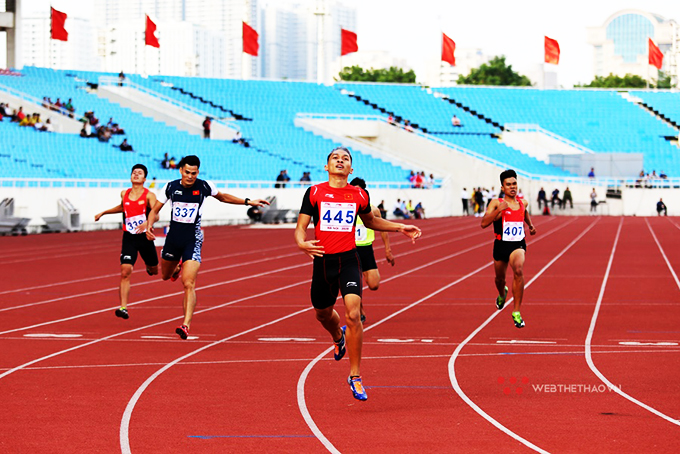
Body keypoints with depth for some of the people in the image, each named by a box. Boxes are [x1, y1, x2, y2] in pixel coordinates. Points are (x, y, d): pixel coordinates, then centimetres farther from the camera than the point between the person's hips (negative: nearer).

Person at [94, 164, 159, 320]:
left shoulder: (149, 195, -8)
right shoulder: (124, 194, 5)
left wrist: (147, 223, -42)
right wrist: (104, 212, 32)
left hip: (144, 237, -1)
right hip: (129, 237, 1)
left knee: (154, 270, 18)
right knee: (125, 272, -15)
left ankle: (150, 266, 58)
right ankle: (123, 308, -18)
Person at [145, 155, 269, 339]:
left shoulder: (204, 187, -6)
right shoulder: (171, 187, -4)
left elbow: (223, 197, 14)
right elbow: (155, 210, 3)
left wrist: (248, 202, 12)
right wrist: (149, 226, -17)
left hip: (193, 240, -3)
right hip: (173, 238, 3)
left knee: (188, 284, -17)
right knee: (166, 276, 23)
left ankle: (186, 324, -20)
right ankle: (179, 265, 60)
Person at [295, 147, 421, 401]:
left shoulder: (359, 196, 6)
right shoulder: (314, 193, 0)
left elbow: (370, 221, 26)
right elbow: (300, 227, -1)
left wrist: (400, 228, 18)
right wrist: (302, 243, -23)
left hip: (348, 259, -1)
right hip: (323, 260, 1)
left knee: (353, 314, -18)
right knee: (323, 313, 16)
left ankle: (355, 376, -8)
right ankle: (338, 338, 56)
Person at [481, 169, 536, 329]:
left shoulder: (523, 202, 5)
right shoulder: (496, 203, -8)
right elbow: (484, 223, -21)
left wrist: (530, 225, 20)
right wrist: (499, 210, -30)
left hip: (518, 245, 0)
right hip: (501, 245, 0)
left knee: (518, 270, -29)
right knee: (500, 278, 19)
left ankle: (516, 312, -24)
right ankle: (502, 294, 60)